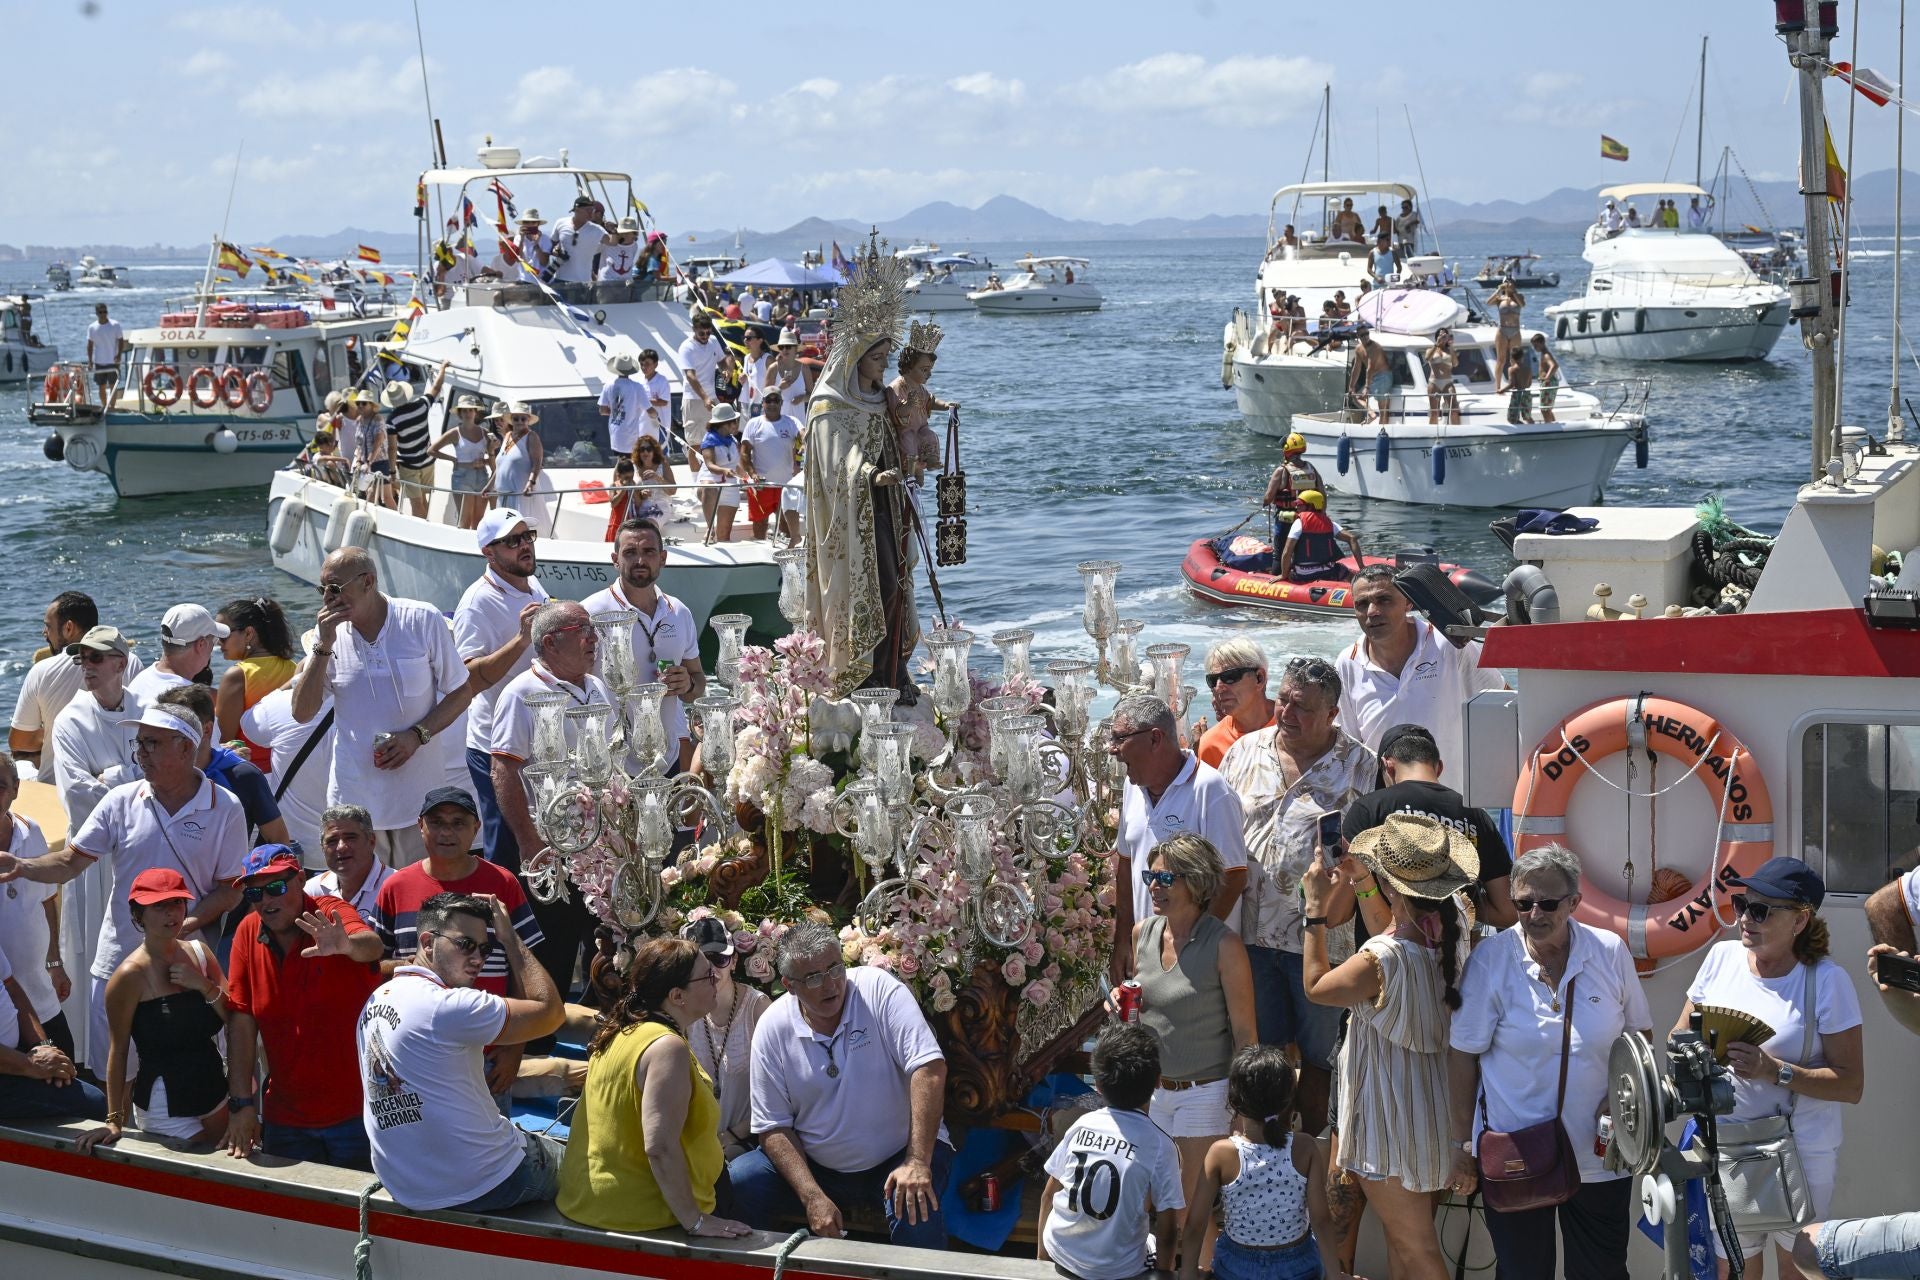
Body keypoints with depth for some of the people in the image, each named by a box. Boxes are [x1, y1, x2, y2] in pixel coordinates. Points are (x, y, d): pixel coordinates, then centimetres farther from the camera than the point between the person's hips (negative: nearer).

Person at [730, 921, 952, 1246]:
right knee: (737, 1184, -18)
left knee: (914, 1208, -34)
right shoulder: (772, 1028, -5)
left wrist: (917, 1162, -29)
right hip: (816, 1166, 3)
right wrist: (813, 1198, -18)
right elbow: (774, 1127, -3)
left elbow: (929, 1068, -22)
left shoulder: (879, 990, -14)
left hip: (897, 1154, -3)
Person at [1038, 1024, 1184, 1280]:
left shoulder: (1083, 1125, -6)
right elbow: (1166, 1230, -13)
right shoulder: (1160, 1146, -17)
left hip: (1060, 1257, 4)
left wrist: (1042, 1252, 16)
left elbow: (1048, 1196, 2)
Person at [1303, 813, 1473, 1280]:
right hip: (1430, 1114, 8)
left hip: (1392, 1123, -8)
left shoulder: (1382, 960, -31)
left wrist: (1316, 909, -7)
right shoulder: (1446, 939, -9)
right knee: (1402, 1233, 26)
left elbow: (1316, 987, -12)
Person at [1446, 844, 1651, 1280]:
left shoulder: (1610, 953, -4)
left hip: (1599, 1157, 1)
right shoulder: (1491, 959, -9)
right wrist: (1462, 1141, -2)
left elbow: (1639, 1034, 9)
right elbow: (1463, 1053, -3)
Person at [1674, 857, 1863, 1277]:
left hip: (1800, 1151, -3)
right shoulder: (1722, 957, -1)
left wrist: (1775, 1071, -26)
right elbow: (1679, 1035, 11)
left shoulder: (1826, 980, -12)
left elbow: (1851, 1085, -13)